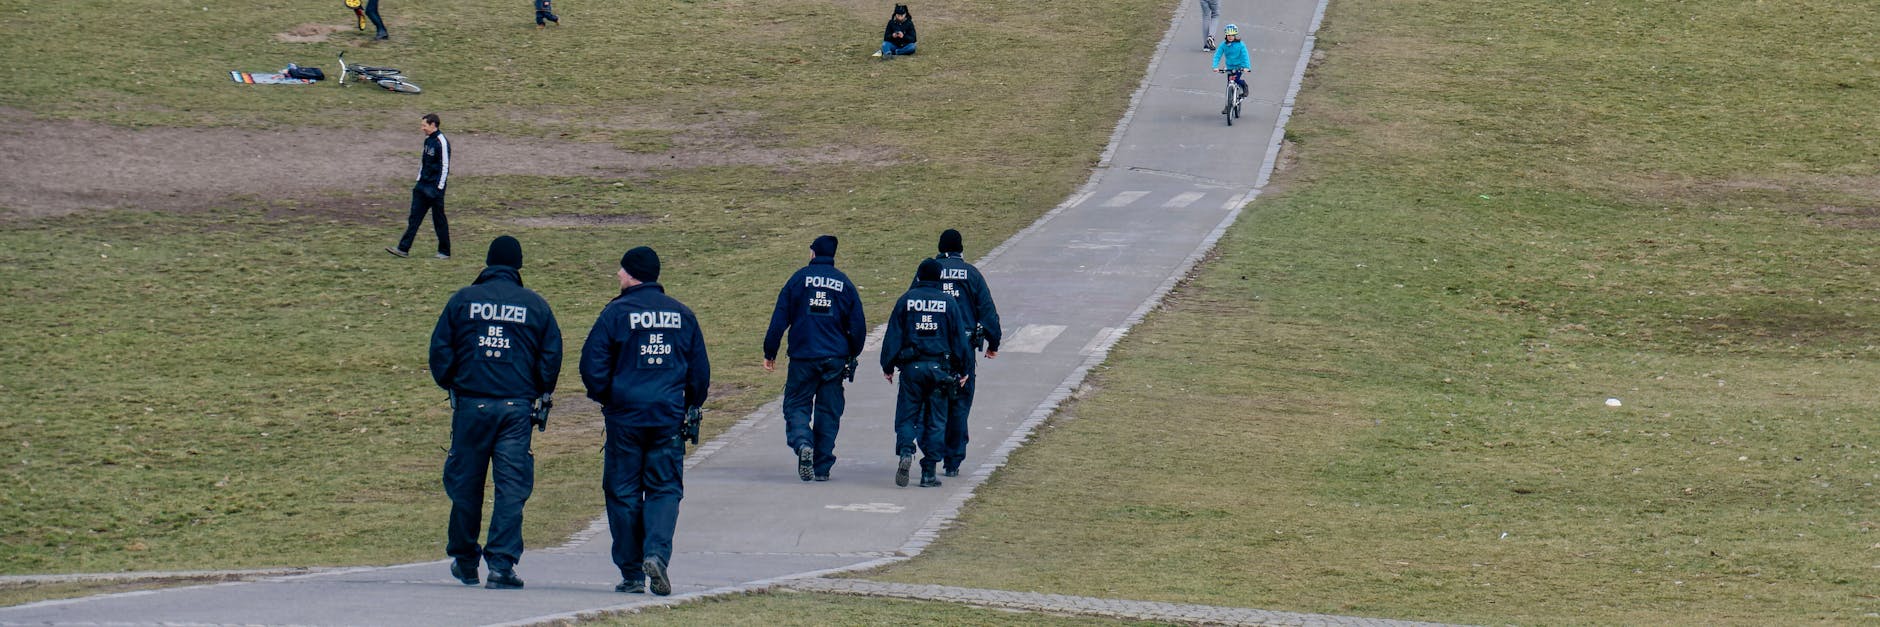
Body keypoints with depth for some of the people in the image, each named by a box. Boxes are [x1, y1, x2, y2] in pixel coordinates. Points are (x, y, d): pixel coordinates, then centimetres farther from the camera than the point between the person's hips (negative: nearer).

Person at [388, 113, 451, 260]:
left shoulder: (441, 142, -15)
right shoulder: (428, 140, 12)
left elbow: (445, 166, -15)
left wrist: (439, 187, -17)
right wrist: (419, 180, 17)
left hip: (435, 187, -8)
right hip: (423, 185, 8)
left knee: (439, 219, 1)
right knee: (414, 217, 4)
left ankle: (444, 252, 12)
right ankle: (403, 249, 3)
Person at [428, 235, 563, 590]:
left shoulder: (462, 300, 3)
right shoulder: (535, 305, 4)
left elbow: (440, 349, 3)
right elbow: (552, 355, 4)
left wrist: (449, 386, 18)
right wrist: (541, 394, 18)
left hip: (471, 404, 0)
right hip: (517, 406, 0)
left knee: (465, 484, 12)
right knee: (511, 488, 0)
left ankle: (464, 561, 20)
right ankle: (501, 564, -8)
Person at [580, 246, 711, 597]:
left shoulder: (617, 312, -5)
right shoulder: (683, 315, 7)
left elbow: (592, 364, -7)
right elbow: (700, 371, 10)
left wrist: (604, 398, 9)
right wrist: (690, 408, 23)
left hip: (625, 415, -2)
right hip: (669, 418, 2)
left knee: (623, 491, 5)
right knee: (665, 488, 7)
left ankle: (631, 574, 5)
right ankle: (656, 552, -17)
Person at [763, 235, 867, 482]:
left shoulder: (798, 279, -1)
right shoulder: (844, 283, 5)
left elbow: (779, 319, -3)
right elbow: (858, 326, 6)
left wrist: (769, 353, 3)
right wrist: (852, 357, 20)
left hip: (802, 357, -2)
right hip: (835, 358, 2)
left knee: (796, 405, 6)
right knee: (828, 411, 9)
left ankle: (802, 442, -23)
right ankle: (822, 467, 9)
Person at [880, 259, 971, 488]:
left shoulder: (906, 300, 2)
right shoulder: (948, 303, 3)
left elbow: (893, 335, 1)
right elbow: (959, 338, 5)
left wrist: (888, 366, 7)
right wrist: (964, 370, 12)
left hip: (911, 366, 0)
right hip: (939, 367, 0)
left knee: (907, 416, 6)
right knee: (935, 420, 6)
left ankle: (905, 451, -22)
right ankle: (929, 473, 4)